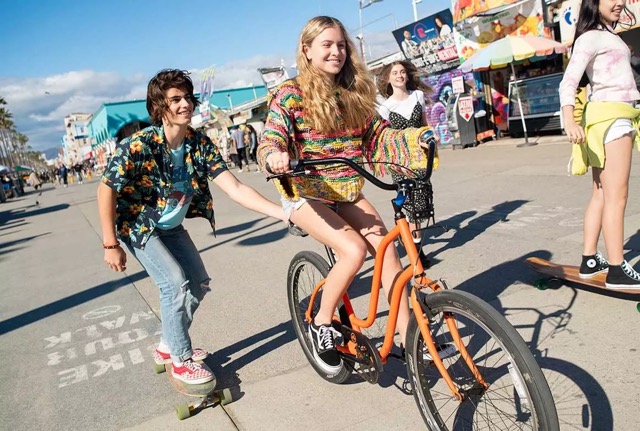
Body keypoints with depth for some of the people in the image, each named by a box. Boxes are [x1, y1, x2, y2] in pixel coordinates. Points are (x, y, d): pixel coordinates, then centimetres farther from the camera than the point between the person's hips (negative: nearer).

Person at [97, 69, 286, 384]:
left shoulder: (200, 144, -15)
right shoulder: (139, 145, -29)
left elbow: (235, 188, -21)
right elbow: (106, 191, -20)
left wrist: (282, 212, -32)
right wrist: (111, 245, -19)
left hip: (171, 226, 6)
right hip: (137, 225, -6)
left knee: (199, 283, 7)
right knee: (176, 284, -19)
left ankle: (168, 346, 29)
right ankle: (181, 360, 3)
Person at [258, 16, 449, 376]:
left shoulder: (354, 93, 9)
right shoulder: (290, 94, -7)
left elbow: (378, 136, 7)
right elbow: (270, 140, -17)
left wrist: (417, 138, -9)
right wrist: (275, 156, -40)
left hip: (348, 192, 5)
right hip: (306, 194, -5)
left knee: (386, 248, -12)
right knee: (354, 250, -24)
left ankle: (407, 334, 1)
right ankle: (321, 324, -1)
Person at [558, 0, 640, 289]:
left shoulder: (609, 36, 21)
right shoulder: (590, 38, -7)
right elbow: (568, 82, -20)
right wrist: (570, 121, -36)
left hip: (617, 118, 9)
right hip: (610, 117, -9)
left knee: (602, 194, 8)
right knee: (616, 196, -11)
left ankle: (590, 260, 13)